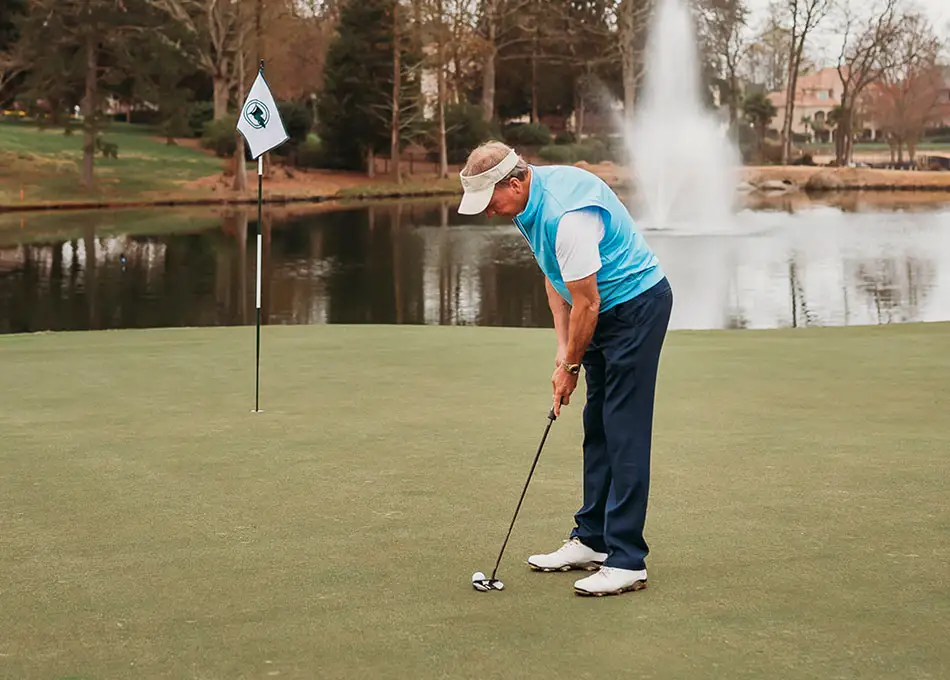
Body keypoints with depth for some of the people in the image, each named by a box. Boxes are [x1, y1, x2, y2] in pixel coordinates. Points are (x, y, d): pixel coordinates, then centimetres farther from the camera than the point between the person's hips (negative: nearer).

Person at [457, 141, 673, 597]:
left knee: (625, 433, -11)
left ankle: (627, 560, -9)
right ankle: (591, 541, 21)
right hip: (605, 307, 10)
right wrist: (562, 350, 3)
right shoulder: (528, 203, 2)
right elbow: (555, 277, 11)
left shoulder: (566, 215, -29)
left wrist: (570, 366, -9)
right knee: (597, 428, 13)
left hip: (636, 304, -10)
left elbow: (585, 303, -22)